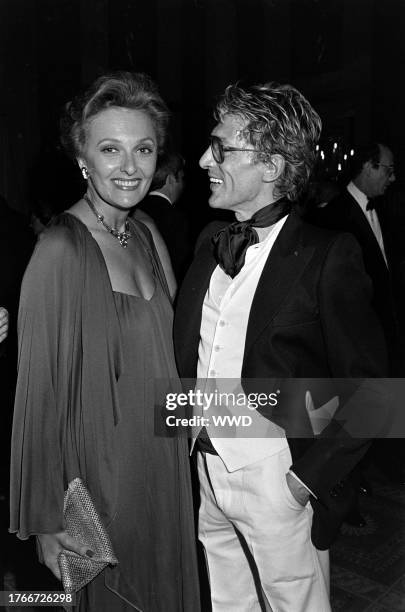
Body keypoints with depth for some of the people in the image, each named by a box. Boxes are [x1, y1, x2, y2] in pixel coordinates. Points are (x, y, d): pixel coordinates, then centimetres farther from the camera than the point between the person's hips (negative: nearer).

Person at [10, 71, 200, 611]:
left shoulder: (142, 236, 3)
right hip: (102, 475, -7)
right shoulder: (62, 248, -20)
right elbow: (39, 391, -18)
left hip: (163, 465, 7)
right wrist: (48, 520, -15)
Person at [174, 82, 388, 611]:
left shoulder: (327, 256, -15)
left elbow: (366, 389, -13)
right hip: (205, 468, 6)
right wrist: (190, 440, 4)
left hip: (276, 477, -5)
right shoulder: (209, 250, 4)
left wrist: (311, 474, -13)